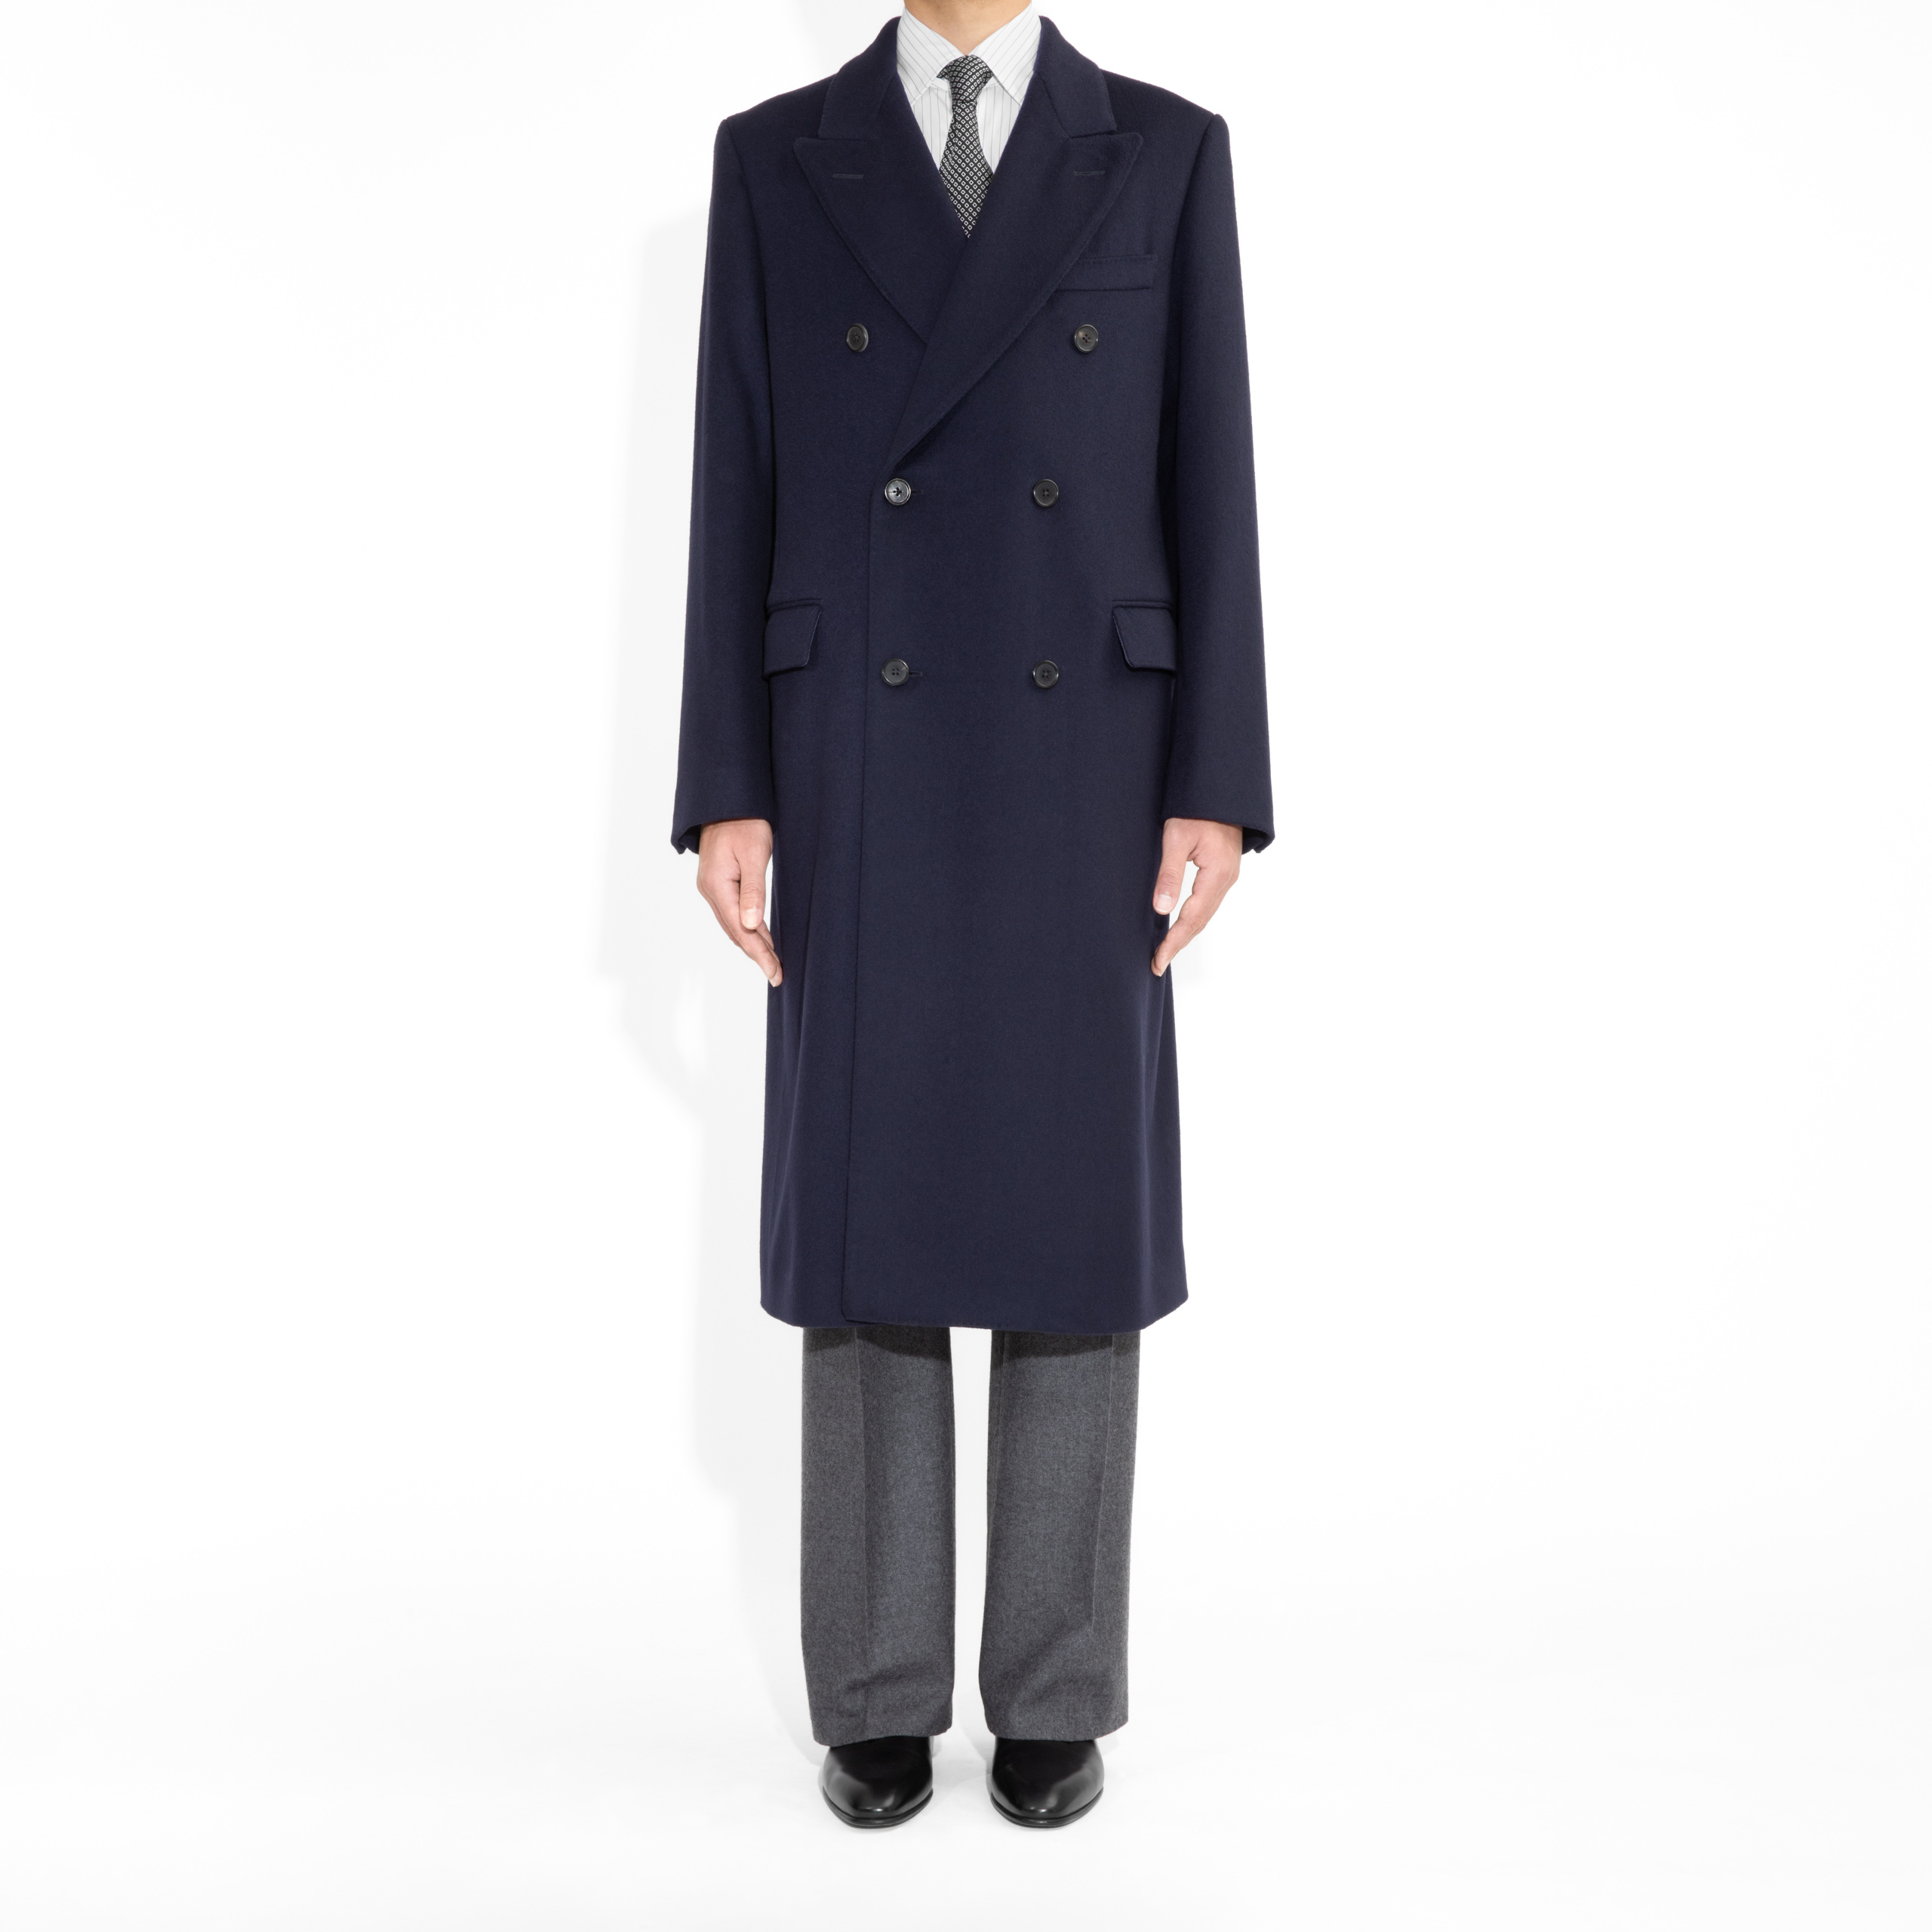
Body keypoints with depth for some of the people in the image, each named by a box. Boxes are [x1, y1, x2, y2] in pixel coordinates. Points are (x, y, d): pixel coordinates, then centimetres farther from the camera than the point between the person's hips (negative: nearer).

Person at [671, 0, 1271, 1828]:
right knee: (865, 1226, 3)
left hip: (1080, 783, 0)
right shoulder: (775, 159, 8)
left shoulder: (1168, 155, 8)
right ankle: (879, 1692, 20)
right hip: (862, 786, 1)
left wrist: (1213, 792, -6)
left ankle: (1054, 1691, 20)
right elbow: (738, 497, 4)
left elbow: (1208, 489, 2)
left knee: (1072, 1221, 3)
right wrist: (727, 798, -4)